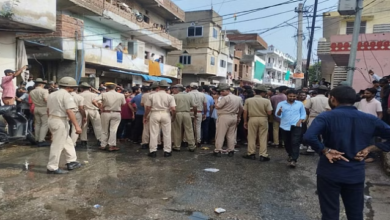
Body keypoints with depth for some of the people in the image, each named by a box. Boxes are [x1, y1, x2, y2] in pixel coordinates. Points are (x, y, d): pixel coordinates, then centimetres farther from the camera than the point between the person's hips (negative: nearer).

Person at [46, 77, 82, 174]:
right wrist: (77, 126, -22)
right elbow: (69, 111, -22)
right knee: (57, 145, -1)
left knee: (68, 142, 18)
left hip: (52, 120, 9)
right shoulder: (66, 95, -13)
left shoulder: (51, 95, 13)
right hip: (60, 121, -9)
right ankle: (52, 168, 7)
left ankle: (71, 162, 24)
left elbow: (48, 110, 17)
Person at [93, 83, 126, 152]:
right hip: (116, 113, 0)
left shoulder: (104, 94, -6)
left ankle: (103, 145, 20)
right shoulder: (121, 95, -3)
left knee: (104, 130, 13)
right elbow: (123, 103, 4)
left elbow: (93, 101, -13)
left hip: (106, 113, 0)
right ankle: (112, 146, 0)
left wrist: (100, 107, -1)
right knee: (113, 130, 2)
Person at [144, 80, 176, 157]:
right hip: (165, 114, 0)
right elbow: (173, 109, -7)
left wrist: (145, 117, 14)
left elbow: (148, 108, 2)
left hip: (155, 114, 1)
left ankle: (153, 151, 12)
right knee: (167, 134, 8)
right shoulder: (170, 96, -2)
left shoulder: (152, 96, 1)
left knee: (154, 133, 7)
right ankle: (167, 151, 14)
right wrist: (173, 117, 9)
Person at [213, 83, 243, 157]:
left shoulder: (225, 98, -14)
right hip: (234, 117, 7)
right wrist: (238, 117, 25)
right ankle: (231, 151, 14)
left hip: (224, 117, -7)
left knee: (220, 135, -1)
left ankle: (218, 151, 1)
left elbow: (217, 107, -15)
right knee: (231, 135, 12)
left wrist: (216, 102, 3)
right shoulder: (238, 98, 11)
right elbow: (241, 109, 17)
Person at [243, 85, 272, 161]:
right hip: (263, 119, -1)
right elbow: (269, 113, -10)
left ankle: (251, 154, 17)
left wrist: (245, 121, 8)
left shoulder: (248, 100, -3)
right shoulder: (267, 101, -8)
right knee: (263, 138, 7)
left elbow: (245, 112, -2)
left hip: (252, 119, 1)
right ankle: (263, 155, 9)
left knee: (252, 137, 11)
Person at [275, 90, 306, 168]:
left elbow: (303, 114, 8)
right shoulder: (281, 104, 2)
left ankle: (294, 160, -12)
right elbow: (277, 115, -5)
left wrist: (300, 121, -9)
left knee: (295, 142, -11)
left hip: (296, 126, -1)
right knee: (287, 143, 13)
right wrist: (279, 111, -27)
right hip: (285, 126, 2)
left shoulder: (300, 104, 6)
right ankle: (290, 155, 35)